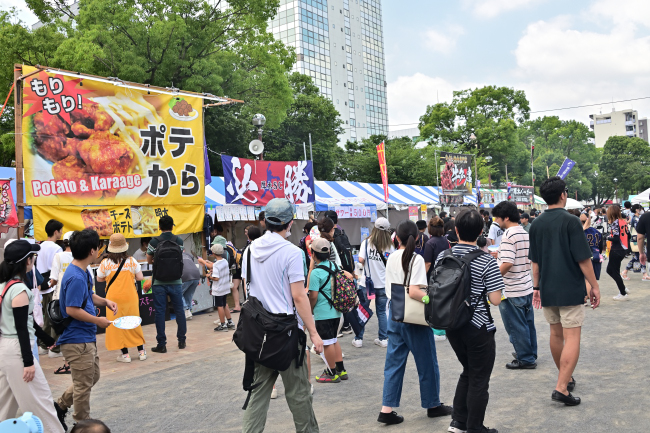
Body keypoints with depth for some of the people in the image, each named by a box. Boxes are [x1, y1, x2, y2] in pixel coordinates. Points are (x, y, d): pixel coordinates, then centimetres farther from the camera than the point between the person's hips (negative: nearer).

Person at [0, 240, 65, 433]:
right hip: (16, 349, -9)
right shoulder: (19, 290, -19)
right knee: (39, 397, 0)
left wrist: (48, 339, 23)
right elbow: (21, 328, -20)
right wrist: (28, 361, -16)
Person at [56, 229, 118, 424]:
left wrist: (105, 301, 1)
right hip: (77, 340, -10)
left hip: (87, 338, 10)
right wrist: (98, 320, -17)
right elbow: (72, 310, -26)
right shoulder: (76, 278, -25)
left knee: (93, 377, 23)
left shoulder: (83, 272, 6)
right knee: (84, 384, 5)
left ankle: (61, 405, 35)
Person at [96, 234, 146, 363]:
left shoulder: (105, 263, -7)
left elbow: (99, 279, 6)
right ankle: (141, 351, 20)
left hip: (114, 298, -2)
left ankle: (125, 354, 10)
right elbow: (140, 277, 0)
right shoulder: (131, 261, -5)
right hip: (130, 298, 2)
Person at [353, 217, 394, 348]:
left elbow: (361, 259, -15)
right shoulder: (389, 246, -3)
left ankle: (358, 339, 13)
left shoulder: (367, 242, -7)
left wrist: (366, 265, 6)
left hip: (366, 283, -1)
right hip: (383, 284, 1)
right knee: (381, 312, 13)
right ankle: (383, 339, 17)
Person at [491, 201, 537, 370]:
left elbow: (507, 263, -26)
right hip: (527, 286, 9)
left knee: (515, 326, 3)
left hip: (512, 290, -9)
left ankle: (525, 359, 11)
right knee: (528, 323, 19)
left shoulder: (508, 235, -19)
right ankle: (531, 354, 31)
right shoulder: (525, 233, 8)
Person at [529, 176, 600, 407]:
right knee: (572, 338, -3)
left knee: (556, 334, 17)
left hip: (547, 290, 6)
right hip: (571, 290, -6)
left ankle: (565, 377, 34)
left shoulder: (536, 224, 5)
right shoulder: (570, 221, -12)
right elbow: (583, 258, -13)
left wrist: (537, 287, 16)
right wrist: (594, 286, -4)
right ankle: (562, 387, -10)